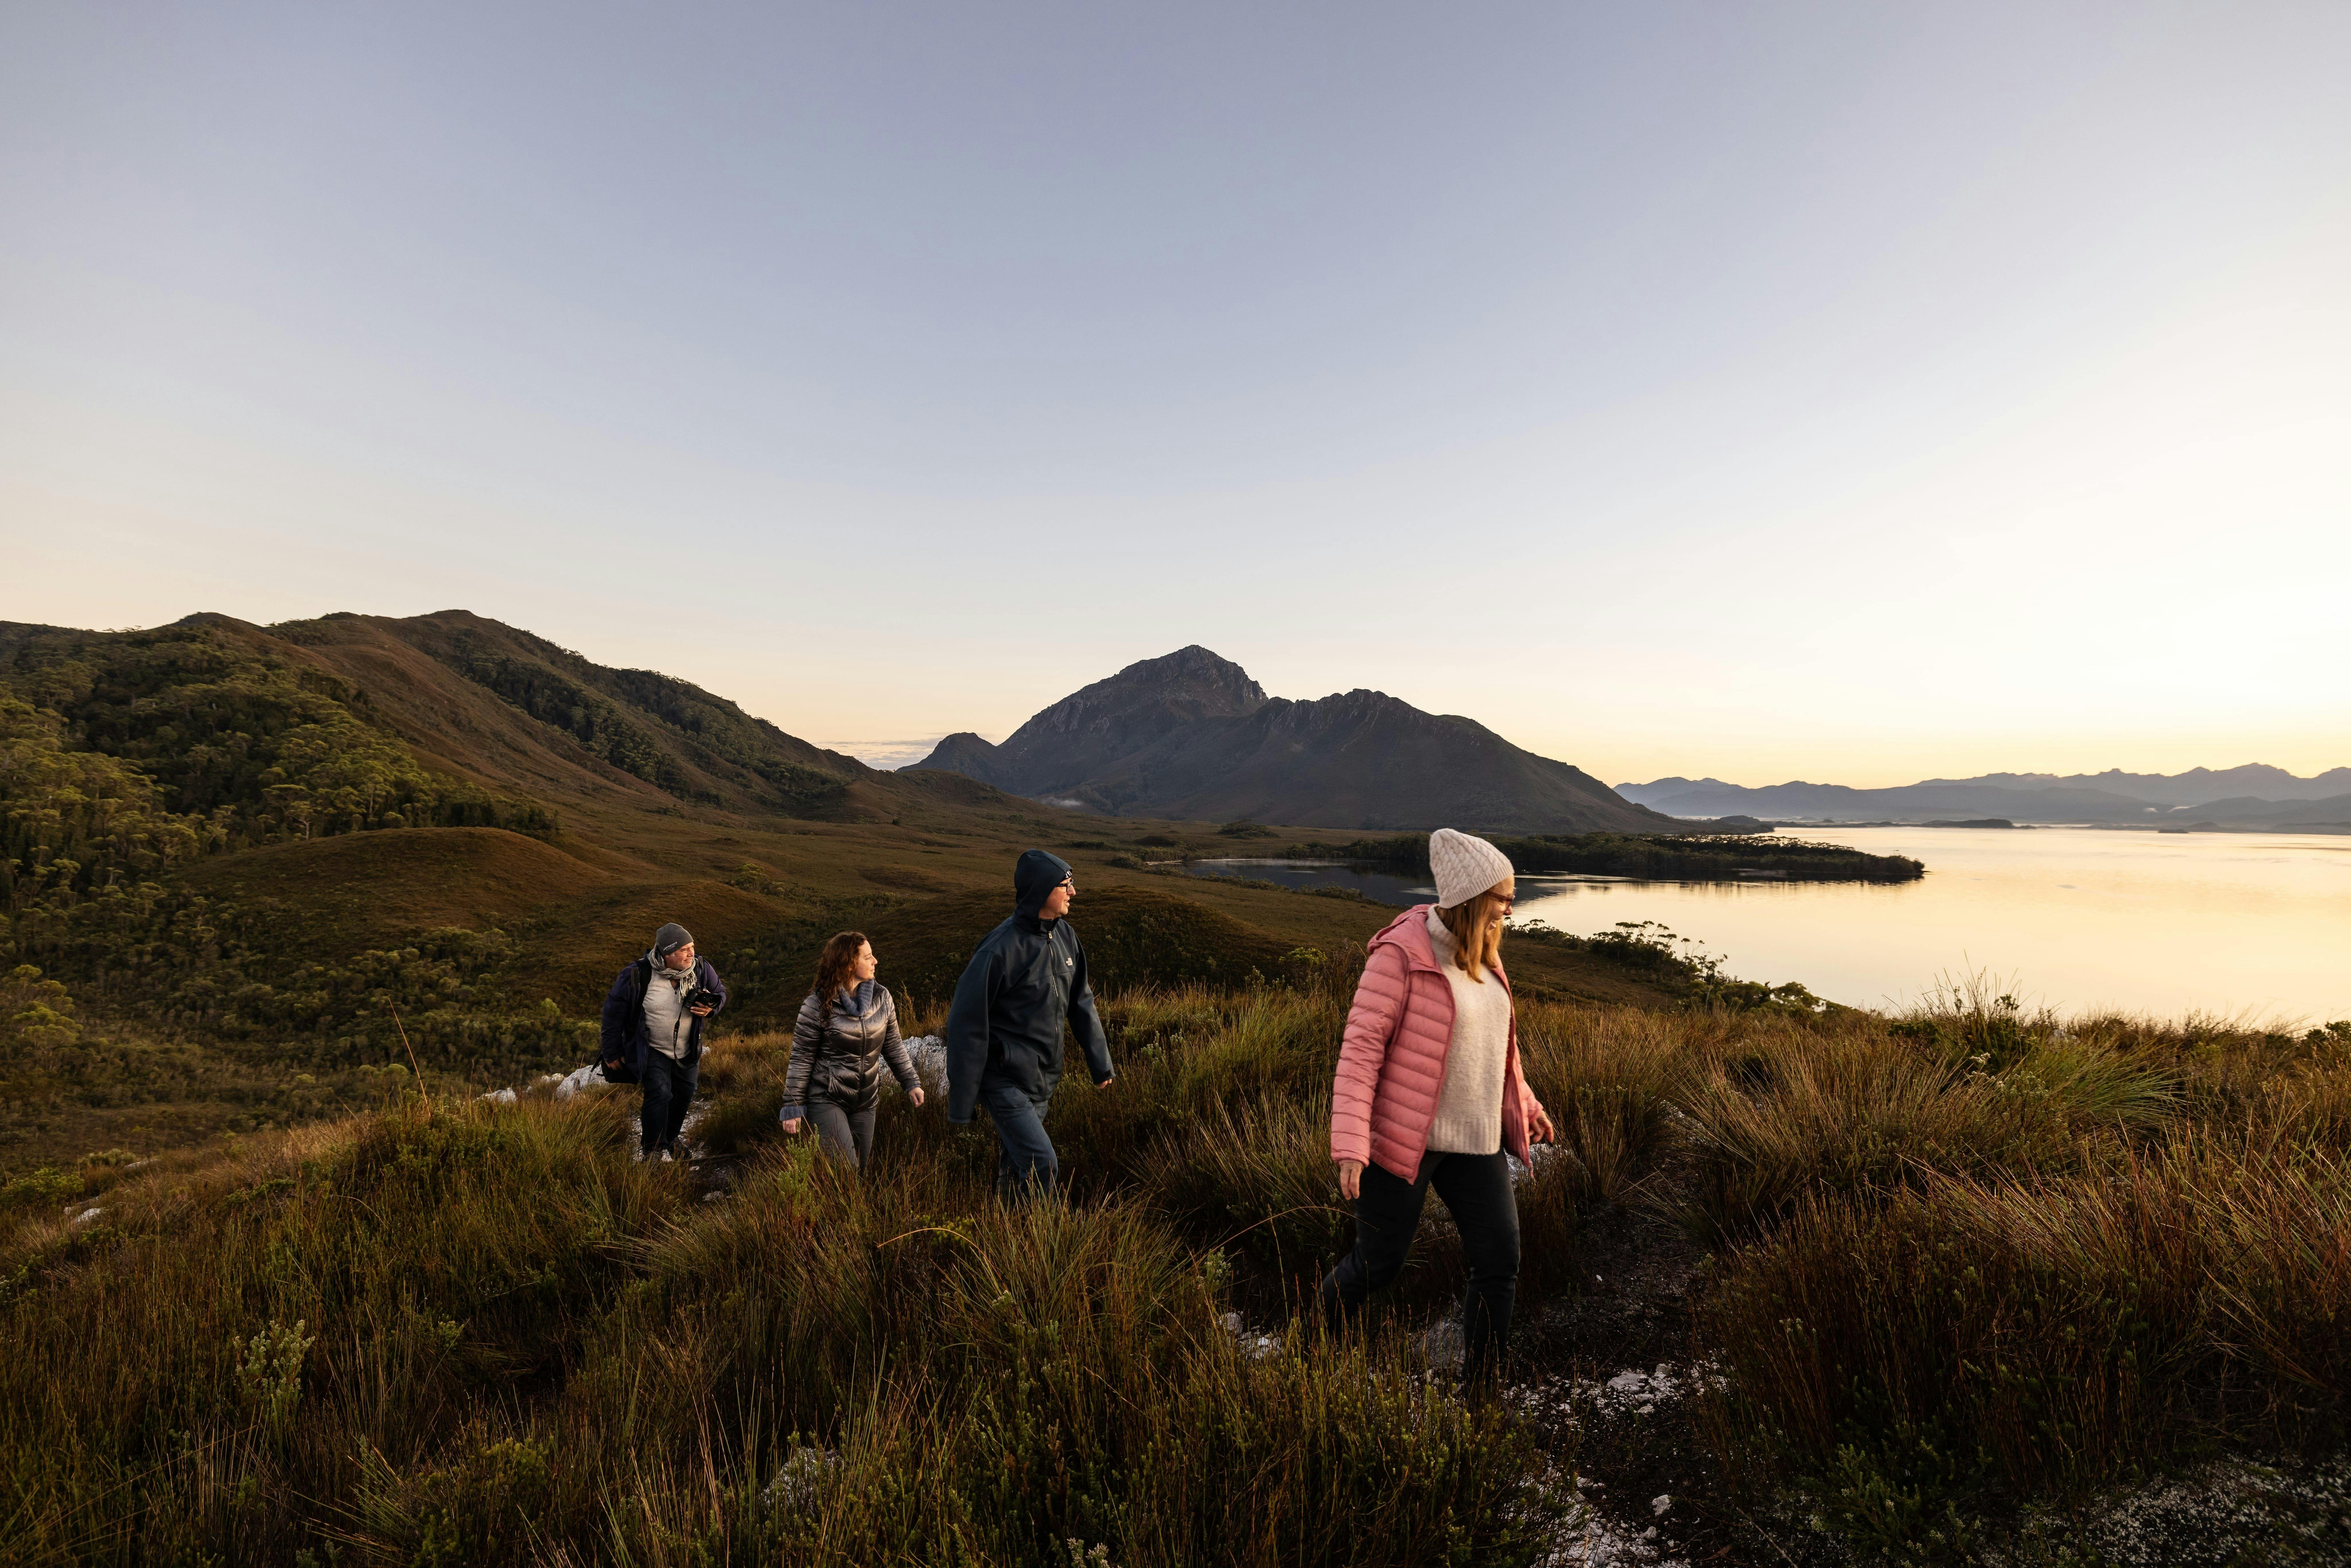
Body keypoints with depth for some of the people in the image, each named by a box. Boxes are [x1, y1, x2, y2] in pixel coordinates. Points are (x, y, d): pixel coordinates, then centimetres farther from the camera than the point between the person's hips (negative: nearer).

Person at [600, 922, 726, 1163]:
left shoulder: (701, 970, -13)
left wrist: (711, 1007, -19)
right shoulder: (637, 975, -22)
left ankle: (668, 1140, 36)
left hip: (688, 1052, 4)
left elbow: (720, 993, 6)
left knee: (684, 1097, 13)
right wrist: (612, 1052, -4)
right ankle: (653, 1150, 1)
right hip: (653, 1050, -4)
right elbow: (614, 1011, -10)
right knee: (660, 1095, -17)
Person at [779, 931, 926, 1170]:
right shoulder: (818, 1005, -15)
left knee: (861, 1168, 11)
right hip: (826, 1100, -5)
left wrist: (910, 1082, 5)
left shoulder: (882, 997, -1)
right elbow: (801, 1059, -10)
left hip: (865, 1103, 5)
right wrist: (793, 1107, -9)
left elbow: (894, 1046, 9)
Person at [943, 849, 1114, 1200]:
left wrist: (1101, 1063, 14)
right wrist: (961, 1103, -13)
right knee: (1043, 1167, -12)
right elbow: (967, 1024, -17)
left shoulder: (1064, 935, 1)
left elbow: (1081, 1003, 12)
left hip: (1043, 1080, 7)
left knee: (1016, 1167, 16)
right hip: (1006, 1082, -7)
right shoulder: (1000, 949, -22)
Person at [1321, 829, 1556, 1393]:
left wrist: (1525, 1105, 26)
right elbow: (1361, 1047, -19)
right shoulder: (1401, 954, -17)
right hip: (1404, 1138, -7)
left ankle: (1479, 1390, 19)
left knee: (1500, 1264, 2)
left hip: (1475, 1141, 7)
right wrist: (1349, 1145, -25)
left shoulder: (1479, 956, 8)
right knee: (1379, 1263, 7)